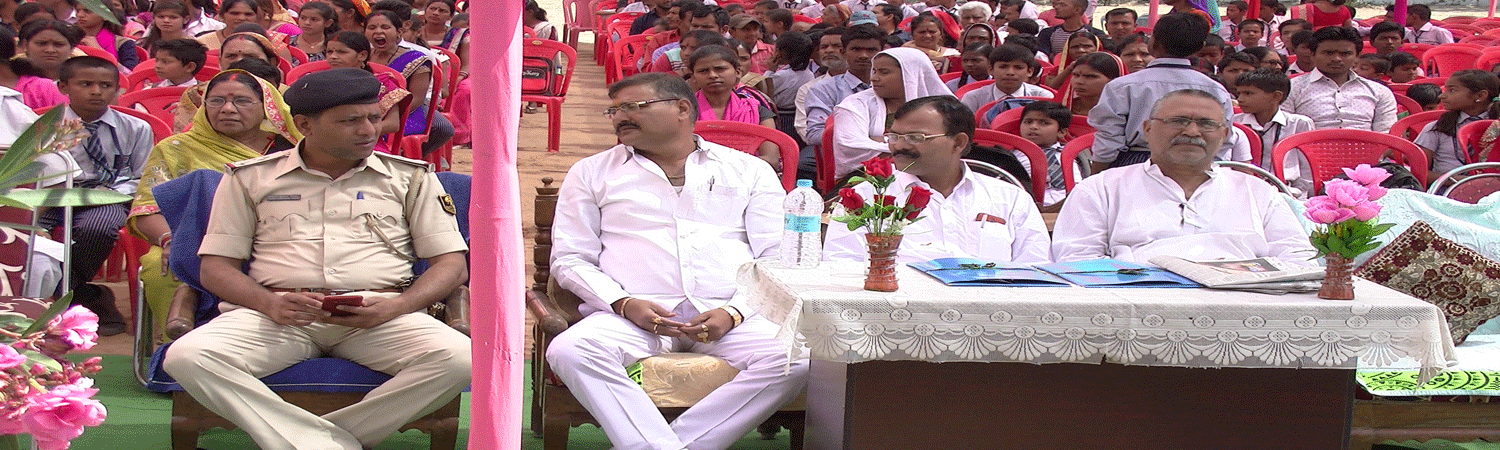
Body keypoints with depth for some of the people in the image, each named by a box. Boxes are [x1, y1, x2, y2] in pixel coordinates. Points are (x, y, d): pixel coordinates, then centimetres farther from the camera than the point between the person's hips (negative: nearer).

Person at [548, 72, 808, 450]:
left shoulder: (749, 171, 16)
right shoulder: (592, 173, 18)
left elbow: (776, 259, 9)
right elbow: (570, 259, 11)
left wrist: (733, 313, -10)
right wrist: (624, 304, -8)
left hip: (730, 313, 0)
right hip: (632, 314, 0)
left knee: (797, 360, -31)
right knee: (569, 351, -32)